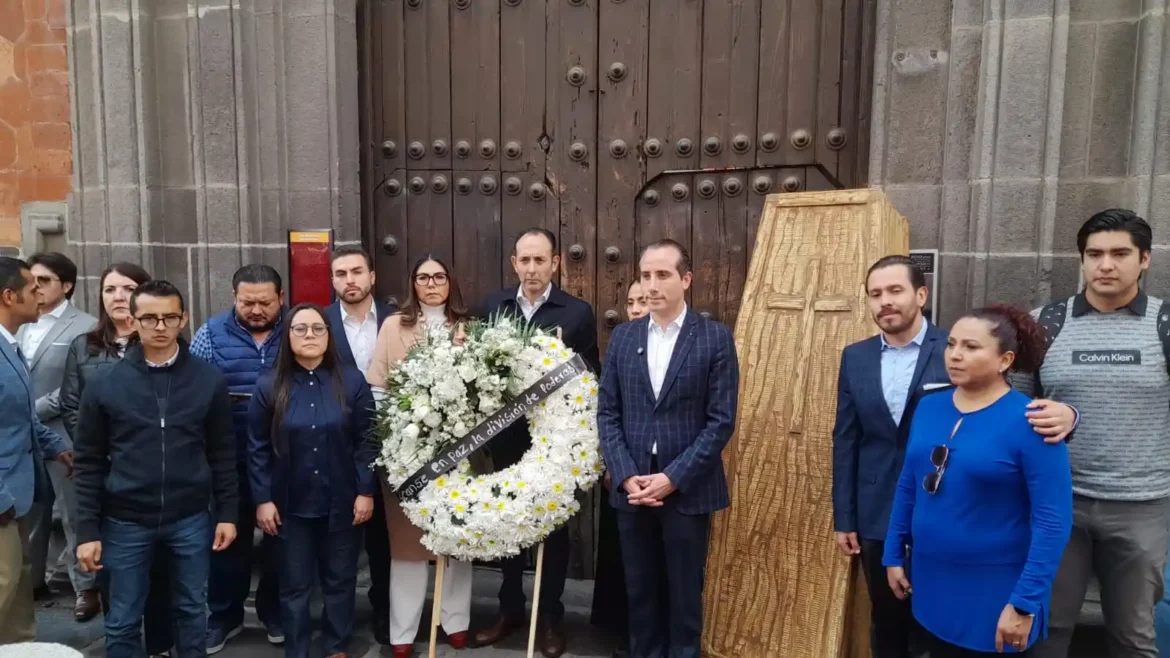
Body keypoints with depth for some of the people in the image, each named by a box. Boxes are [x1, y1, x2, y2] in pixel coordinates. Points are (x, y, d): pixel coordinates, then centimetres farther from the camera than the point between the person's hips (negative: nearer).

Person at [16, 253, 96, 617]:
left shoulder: (85, 327, -9)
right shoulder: (24, 325, 11)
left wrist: (33, 412, -14)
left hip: (64, 437, -6)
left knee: (75, 515, 4)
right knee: (30, 514, 17)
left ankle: (86, 587, 15)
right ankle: (31, 579, 33)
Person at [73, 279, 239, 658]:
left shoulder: (209, 381, -3)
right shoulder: (105, 385, -4)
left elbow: (222, 453, 2)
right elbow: (89, 463, 0)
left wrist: (227, 513, 1)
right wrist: (88, 530, -3)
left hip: (191, 520, 0)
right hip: (126, 522, 0)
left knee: (191, 611, 15)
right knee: (123, 622, 13)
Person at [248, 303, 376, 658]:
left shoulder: (352, 381, -5)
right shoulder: (269, 386, -3)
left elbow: (366, 440, -3)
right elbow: (258, 448, -1)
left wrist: (366, 492, -6)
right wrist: (262, 499, -4)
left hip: (342, 503, 0)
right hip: (291, 504, 0)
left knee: (340, 580, 14)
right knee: (295, 585, 11)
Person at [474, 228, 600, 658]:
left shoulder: (577, 312, -6)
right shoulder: (492, 307, 3)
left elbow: (591, 378, -5)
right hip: (506, 435, 3)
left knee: (553, 524, 11)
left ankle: (550, 616, 27)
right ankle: (510, 608, 33)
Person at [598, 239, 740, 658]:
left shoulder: (716, 338, -4)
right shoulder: (622, 337, 6)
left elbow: (721, 420, -8)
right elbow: (607, 413, 4)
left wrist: (673, 477, -13)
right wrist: (627, 476, -8)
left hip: (687, 490, -3)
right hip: (631, 487, 3)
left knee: (684, 594, 10)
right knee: (640, 592, 13)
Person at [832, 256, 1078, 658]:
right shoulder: (855, 357, 3)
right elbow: (845, 441, 4)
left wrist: (1062, 414, -31)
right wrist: (844, 518, 4)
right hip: (878, 518, 3)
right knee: (886, 624, 17)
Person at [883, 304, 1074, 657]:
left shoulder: (1028, 422, -16)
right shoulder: (928, 406, 0)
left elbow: (1053, 519, -17)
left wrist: (1025, 603, -18)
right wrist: (894, 554, 10)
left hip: (995, 592, -5)